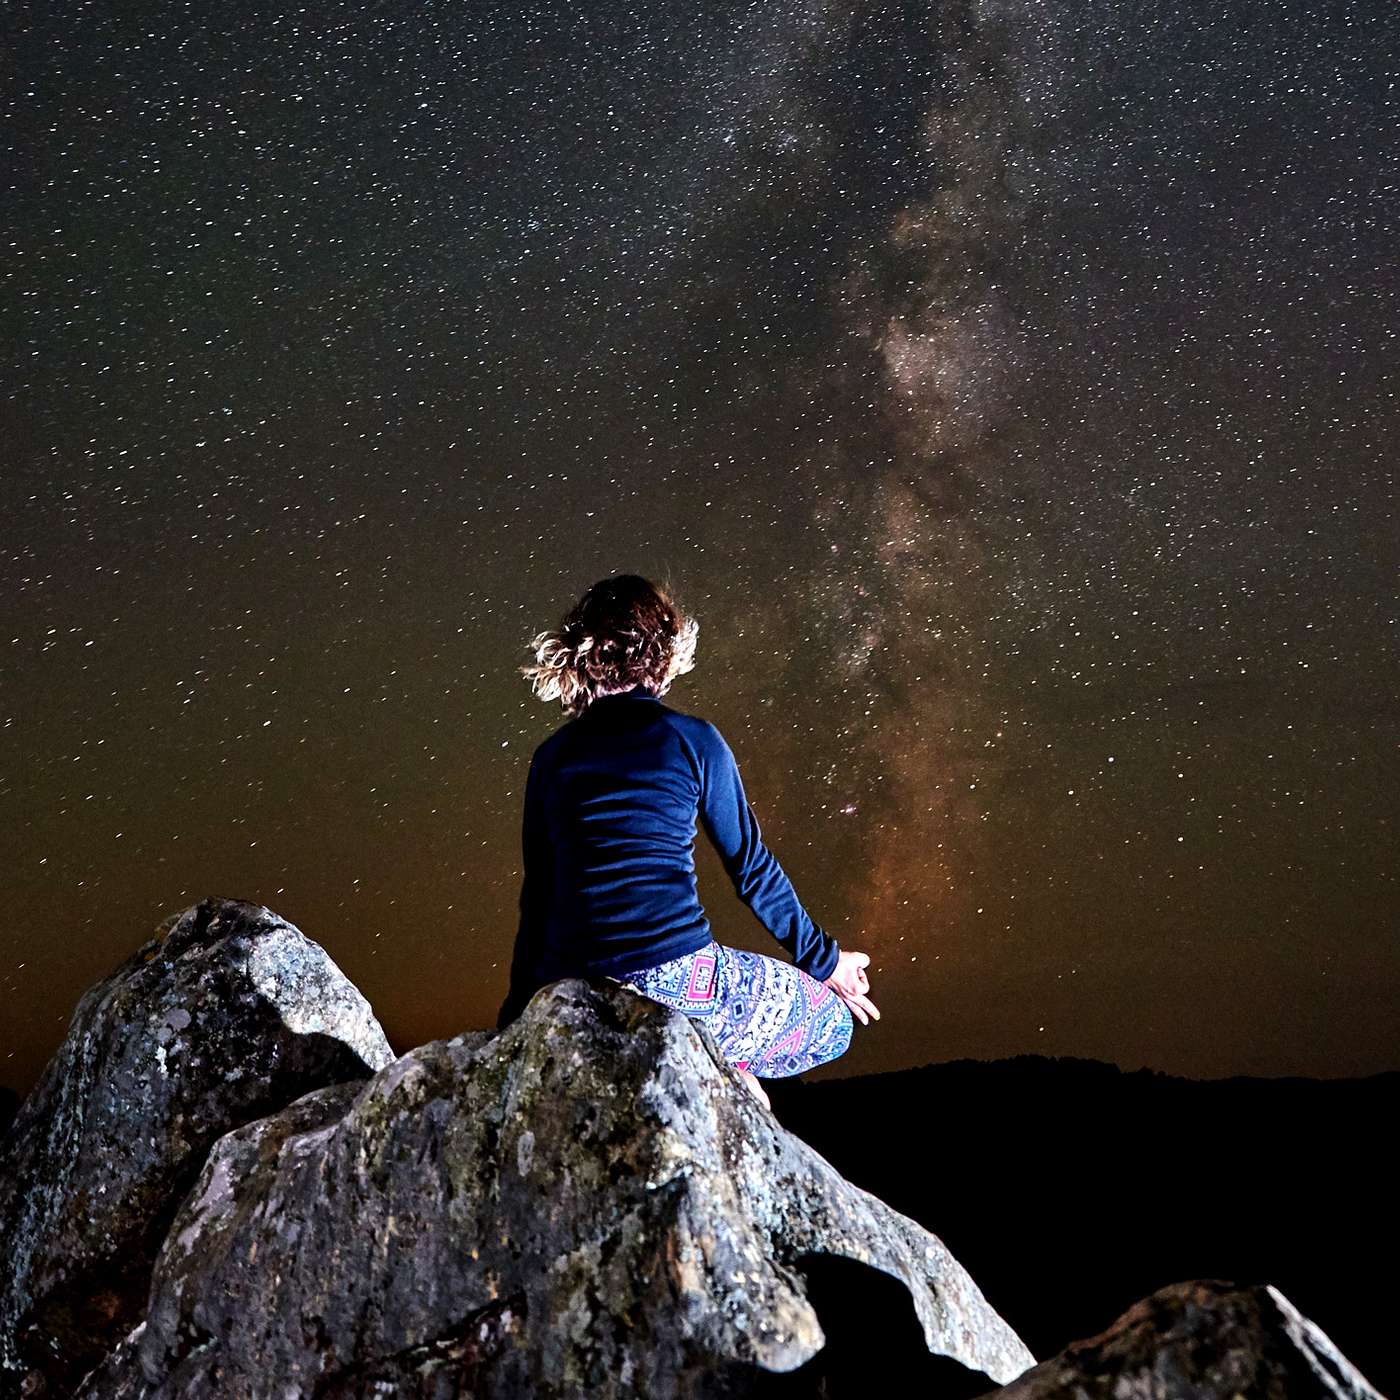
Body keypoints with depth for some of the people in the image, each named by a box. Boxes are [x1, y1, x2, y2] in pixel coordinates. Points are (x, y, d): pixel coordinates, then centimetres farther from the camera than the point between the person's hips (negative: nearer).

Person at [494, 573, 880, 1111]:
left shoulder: (550, 758, 9)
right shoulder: (693, 741, 0)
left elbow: (538, 897, 14)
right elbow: (751, 867, 5)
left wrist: (519, 1009, 26)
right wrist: (825, 960, 19)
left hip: (570, 996, 4)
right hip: (674, 981, -4)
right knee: (831, 1023, 19)